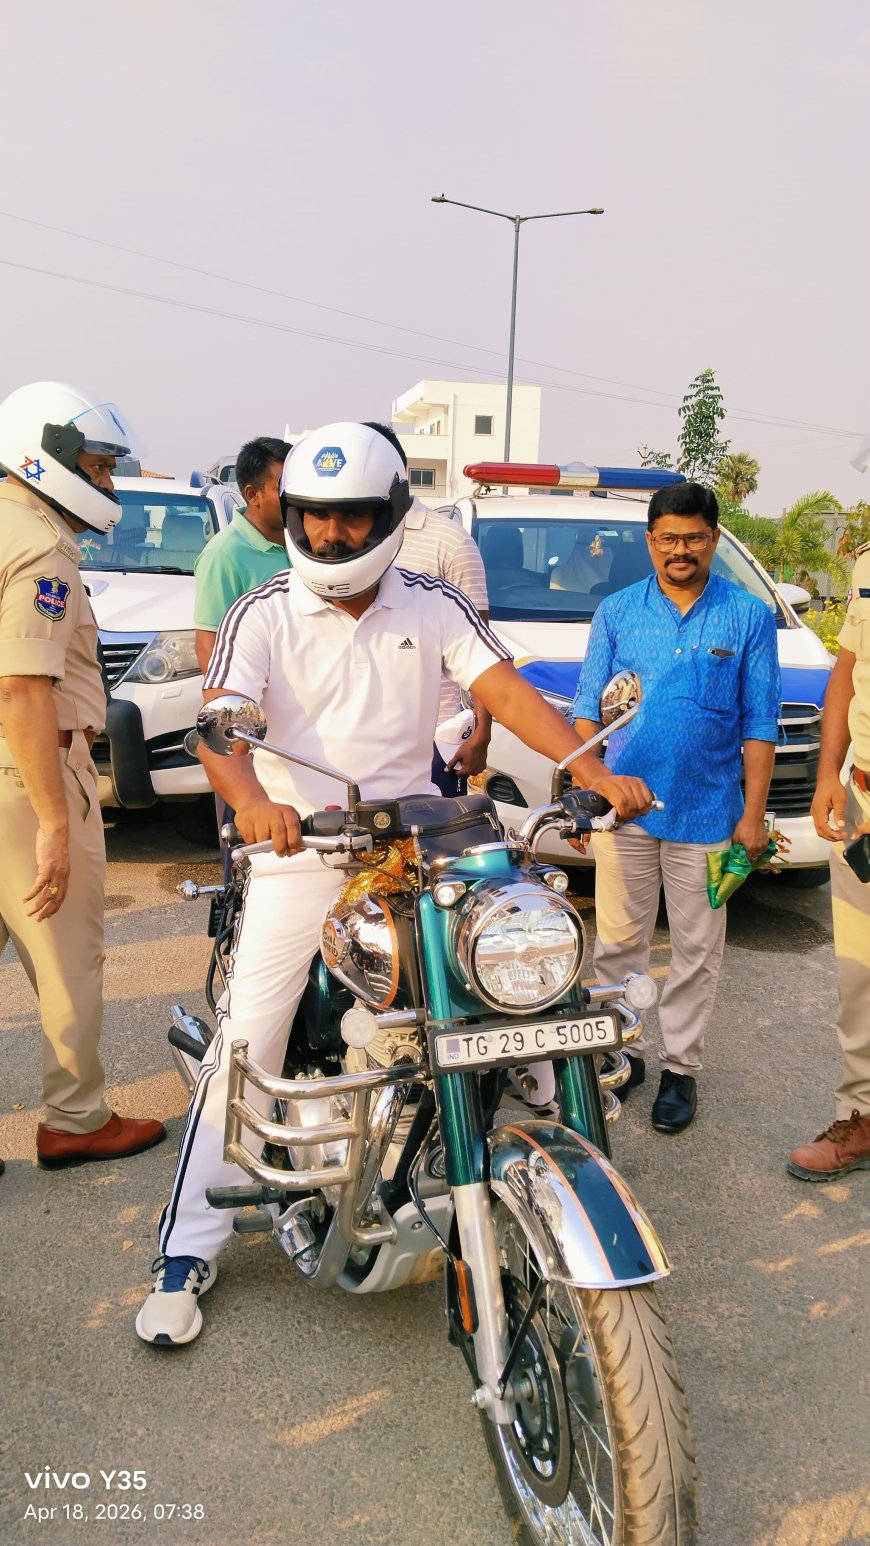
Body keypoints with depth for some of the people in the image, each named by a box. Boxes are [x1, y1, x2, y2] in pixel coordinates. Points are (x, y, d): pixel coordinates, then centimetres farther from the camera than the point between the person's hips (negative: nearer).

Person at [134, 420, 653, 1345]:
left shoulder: (434, 606, 5)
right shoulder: (264, 615, -2)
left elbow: (505, 691, -5)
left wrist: (592, 771, -20)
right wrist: (253, 801, -39)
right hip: (299, 852, -2)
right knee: (246, 1044, -5)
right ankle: (189, 1249, 8)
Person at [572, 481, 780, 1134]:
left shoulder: (749, 617, 2)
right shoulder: (617, 612, 5)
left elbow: (760, 725, 1)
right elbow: (588, 709, 6)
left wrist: (753, 814, -4)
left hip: (709, 814, -1)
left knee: (697, 949, 7)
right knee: (619, 939, 8)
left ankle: (681, 1067, 22)